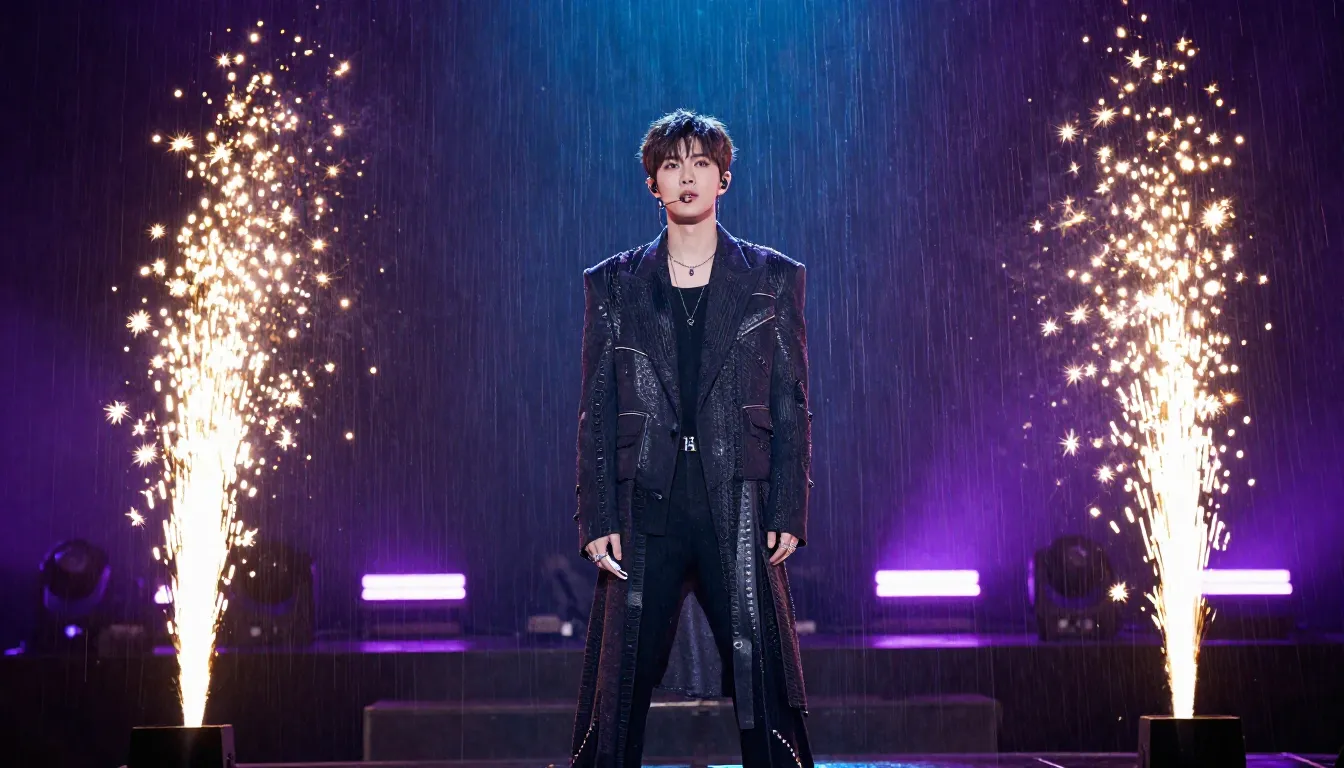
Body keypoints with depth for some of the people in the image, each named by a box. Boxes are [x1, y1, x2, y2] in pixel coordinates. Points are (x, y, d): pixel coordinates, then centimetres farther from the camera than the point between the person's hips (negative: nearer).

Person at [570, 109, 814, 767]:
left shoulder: (774, 279, 9)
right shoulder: (612, 284, 10)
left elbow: (793, 406, 6)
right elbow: (596, 410, 7)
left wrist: (788, 512, -3)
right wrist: (598, 519, -2)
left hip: (739, 510, 0)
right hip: (644, 508, 1)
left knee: (765, 690, 2)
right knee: (618, 689, 4)